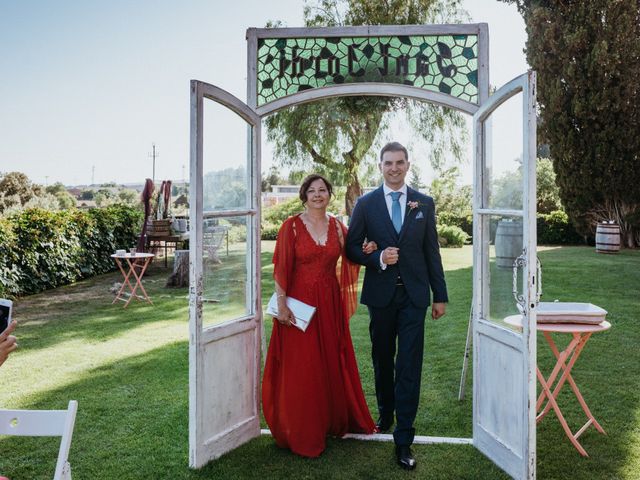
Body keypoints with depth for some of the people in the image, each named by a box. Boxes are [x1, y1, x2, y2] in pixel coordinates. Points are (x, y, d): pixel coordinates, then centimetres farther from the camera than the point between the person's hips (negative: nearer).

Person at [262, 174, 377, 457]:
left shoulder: (337, 226, 5)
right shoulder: (291, 226, -7)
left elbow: (350, 257, 15)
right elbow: (281, 268, -10)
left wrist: (364, 251, -5)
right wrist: (281, 304, -15)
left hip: (330, 304, 4)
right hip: (300, 303, -4)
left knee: (333, 363, 14)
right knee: (300, 367, 4)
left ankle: (334, 420, 33)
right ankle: (302, 432, 18)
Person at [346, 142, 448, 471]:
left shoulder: (424, 203, 4)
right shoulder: (365, 204, 1)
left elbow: (432, 251, 6)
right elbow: (352, 248, 2)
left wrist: (440, 296, 5)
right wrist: (378, 258, -17)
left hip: (414, 295, 0)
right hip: (381, 294, 1)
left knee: (409, 366, -3)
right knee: (382, 360, 15)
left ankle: (403, 440, 3)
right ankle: (385, 414, 37)